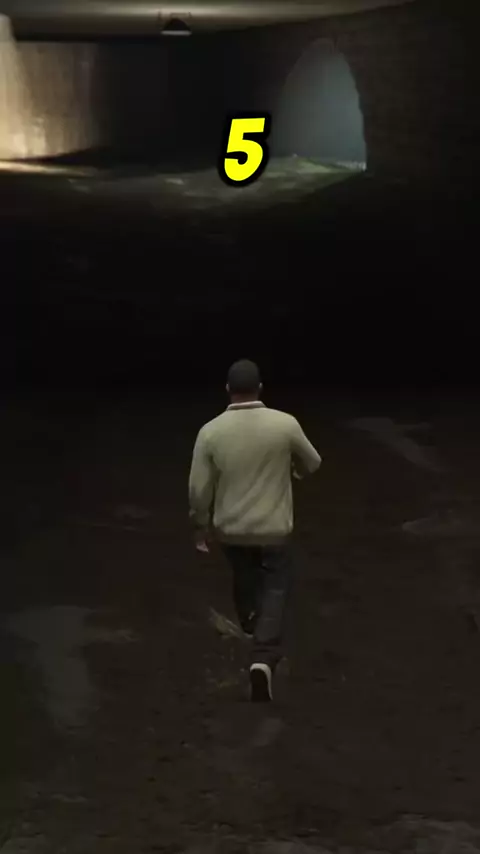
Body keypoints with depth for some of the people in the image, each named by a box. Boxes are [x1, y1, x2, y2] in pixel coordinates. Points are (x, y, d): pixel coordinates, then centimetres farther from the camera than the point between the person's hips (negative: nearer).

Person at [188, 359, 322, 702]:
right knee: (275, 588, 9)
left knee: (244, 579, 28)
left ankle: (251, 625, 55)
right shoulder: (286, 424, -16)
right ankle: (265, 658, -10)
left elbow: (199, 488, -10)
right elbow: (312, 464, 0)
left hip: (231, 528, 2)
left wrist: (201, 525, 6)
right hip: (274, 527, -2)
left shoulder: (211, 431, -15)